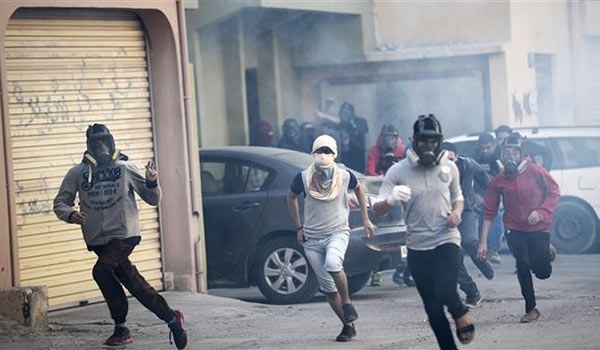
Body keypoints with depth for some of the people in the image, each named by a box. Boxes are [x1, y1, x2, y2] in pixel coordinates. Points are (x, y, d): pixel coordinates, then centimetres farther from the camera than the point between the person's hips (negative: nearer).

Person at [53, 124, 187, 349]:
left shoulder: (125, 168, 2)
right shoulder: (77, 173, 6)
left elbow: (152, 199, 6)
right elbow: (60, 202, 8)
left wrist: (151, 183, -15)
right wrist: (70, 214, -14)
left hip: (124, 235, -3)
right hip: (98, 240, 3)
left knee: (101, 270, -23)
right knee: (134, 283, 3)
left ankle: (121, 327, -10)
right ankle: (171, 318, 18)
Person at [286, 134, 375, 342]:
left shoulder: (345, 176, -6)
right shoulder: (303, 178, -6)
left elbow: (359, 189, 16)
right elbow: (291, 197, 12)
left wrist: (365, 219, 14)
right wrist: (298, 227, 10)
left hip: (338, 233, -2)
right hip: (311, 239, 2)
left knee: (332, 264, -33)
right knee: (328, 287, 3)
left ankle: (347, 303, -9)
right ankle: (348, 325, 18)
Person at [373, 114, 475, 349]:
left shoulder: (449, 167, 1)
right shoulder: (398, 171, -6)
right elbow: (377, 210, -11)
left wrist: (457, 212, -4)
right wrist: (391, 200, -34)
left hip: (446, 240, 0)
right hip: (417, 246, 1)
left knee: (445, 292, -22)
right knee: (432, 307, 6)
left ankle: (460, 313, 11)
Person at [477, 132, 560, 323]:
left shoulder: (535, 171, -8)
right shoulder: (498, 181, -4)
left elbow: (554, 192, 0)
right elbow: (489, 211, -2)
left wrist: (541, 211, -16)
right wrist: (483, 241, -6)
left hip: (539, 227, -1)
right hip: (515, 230, 1)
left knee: (542, 272, -5)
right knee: (522, 266, -10)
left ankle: (547, 250, 32)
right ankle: (531, 309, 6)